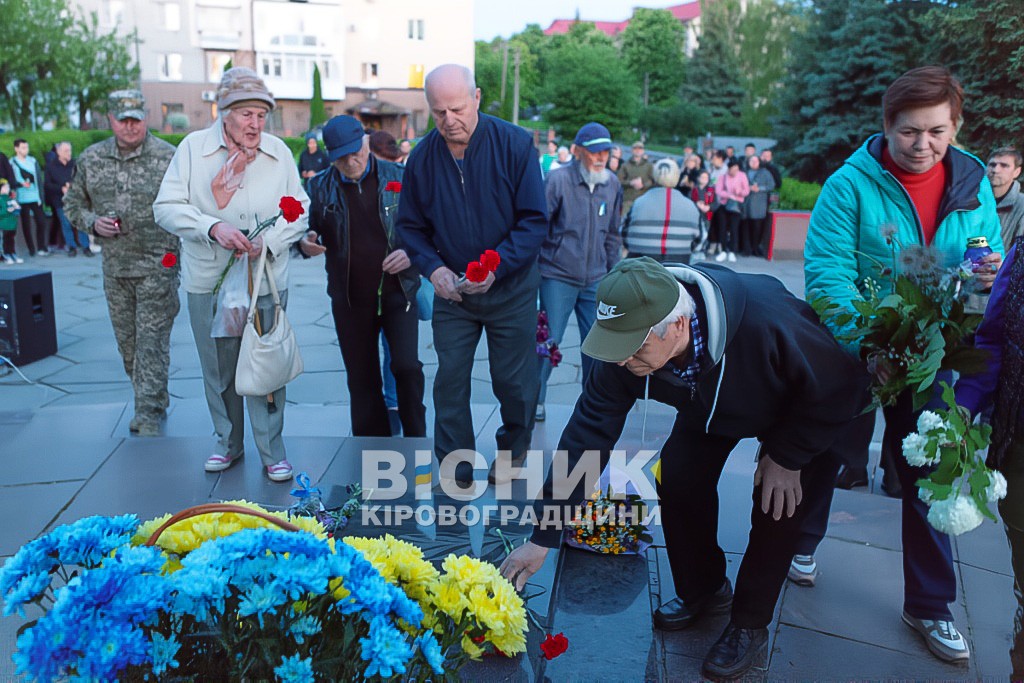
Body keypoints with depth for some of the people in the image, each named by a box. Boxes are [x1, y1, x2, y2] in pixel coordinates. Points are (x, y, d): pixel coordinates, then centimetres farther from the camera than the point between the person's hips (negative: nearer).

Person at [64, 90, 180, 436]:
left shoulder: (168, 157, -6)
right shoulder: (91, 159, 7)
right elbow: (73, 203, 17)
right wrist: (92, 222, -4)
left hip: (157, 267, -5)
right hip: (114, 267, 5)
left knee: (152, 341, -5)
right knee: (127, 342, 12)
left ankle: (149, 415, 1)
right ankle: (153, 402, 29)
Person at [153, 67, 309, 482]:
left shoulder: (279, 152, 1)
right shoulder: (193, 148, -4)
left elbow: (300, 210, 2)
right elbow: (167, 207, -7)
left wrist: (268, 241, -15)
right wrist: (213, 227, -24)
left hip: (266, 281, 0)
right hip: (208, 281, 0)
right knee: (218, 370, 12)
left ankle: (272, 451, 18)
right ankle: (228, 443, 33)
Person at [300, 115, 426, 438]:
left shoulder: (397, 177, -1)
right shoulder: (320, 187, 2)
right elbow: (308, 229, 11)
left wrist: (411, 253, -16)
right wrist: (306, 242, -13)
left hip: (397, 289, -2)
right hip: (350, 298, 2)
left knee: (407, 366, -12)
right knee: (362, 379, 9)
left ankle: (415, 441, 11)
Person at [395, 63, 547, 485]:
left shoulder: (515, 145, -12)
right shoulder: (422, 157, -4)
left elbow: (535, 220, -12)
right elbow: (410, 226, 5)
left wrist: (497, 266, -24)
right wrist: (434, 268, -13)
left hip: (511, 288, -2)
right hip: (451, 289, 2)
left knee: (514, 382, 9)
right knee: (450, 382, 3)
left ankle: (513, 450, 38)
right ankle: (456, 475, 20)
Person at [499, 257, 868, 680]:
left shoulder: (766, 322, -46)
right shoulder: (626, 345, -32)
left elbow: (839, 387, -28)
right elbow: (587, 435, -28)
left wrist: (787, 458, -22)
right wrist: (542, 538, -27)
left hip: (794, 407, -3)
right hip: (709, 405, 4)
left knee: (777, 500, -18)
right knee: (678, 478, -10)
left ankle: (750, 626, 6)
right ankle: (702, 592, 17)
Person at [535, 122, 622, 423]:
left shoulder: (612, 184, 5)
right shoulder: (558, 179, -10)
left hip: (595, 279, 4)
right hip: (558, 276, -4)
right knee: (549, 341, 0)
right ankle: (535, 400, 17)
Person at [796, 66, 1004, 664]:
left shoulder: (973, 184, 1)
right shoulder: (852, 184, -14)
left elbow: (992, 254, 11)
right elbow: (826, 273, -21)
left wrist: (994, 271, -14)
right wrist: (866, 346, -30)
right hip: (854, 355, -4)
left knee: (927, 477, 10)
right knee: (830, 452, 12)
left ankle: (929, 605, 28)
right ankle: (801, 543, 41)